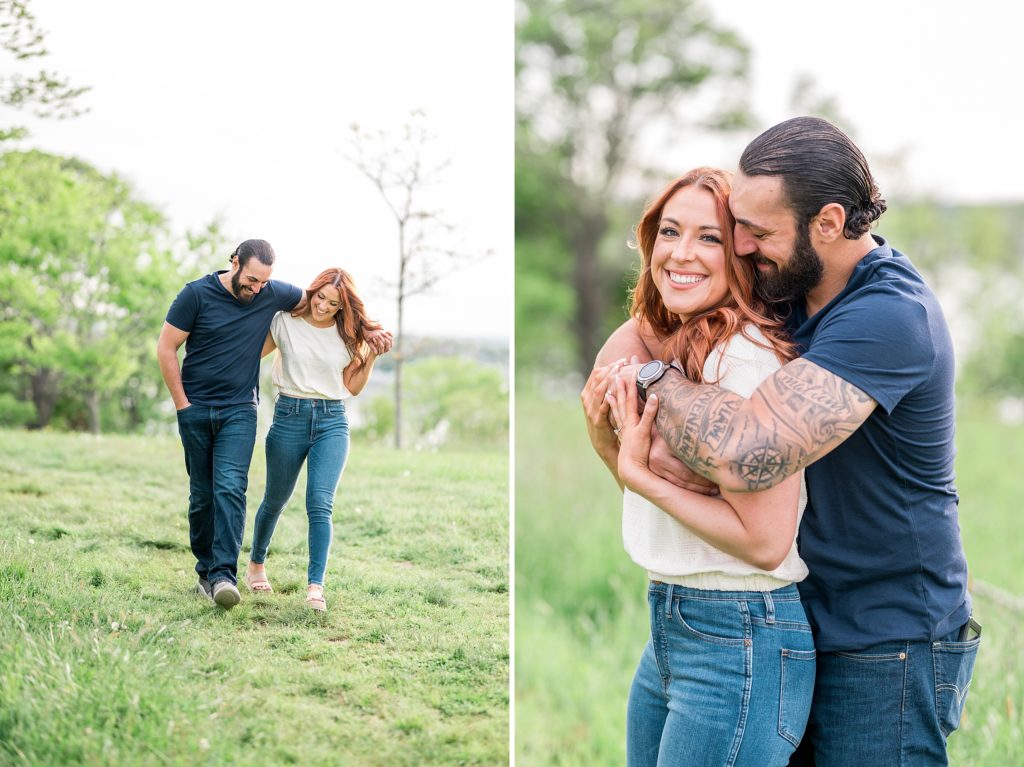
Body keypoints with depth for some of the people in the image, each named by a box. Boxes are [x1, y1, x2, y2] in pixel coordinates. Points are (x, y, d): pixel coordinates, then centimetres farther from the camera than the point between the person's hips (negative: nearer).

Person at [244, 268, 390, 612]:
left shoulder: (349, 335, 3)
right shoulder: (285, 322, -2)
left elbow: (353, 387, 8)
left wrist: (373, 356, -4)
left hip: (332, 421, 0)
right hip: (289, 417, 0)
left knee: (320, 504, -15)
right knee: (275, 500, 14)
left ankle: (315, 586, -18)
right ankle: (256, 565, 39)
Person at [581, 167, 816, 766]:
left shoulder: (749, 356, -18)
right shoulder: (672, 348, 9)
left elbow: (765, 541, -22)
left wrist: (638, 475, -18)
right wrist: (603, 436, -1)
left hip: (742, 642, -9)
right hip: (668, 628, 9)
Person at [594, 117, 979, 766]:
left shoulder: (890, 315, -26)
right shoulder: (788, 284, 2)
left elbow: (744, 455, -35)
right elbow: (639, 334, 15)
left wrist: (654, 378, -19)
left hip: (888, 648, -8)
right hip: (807, 624, 8)